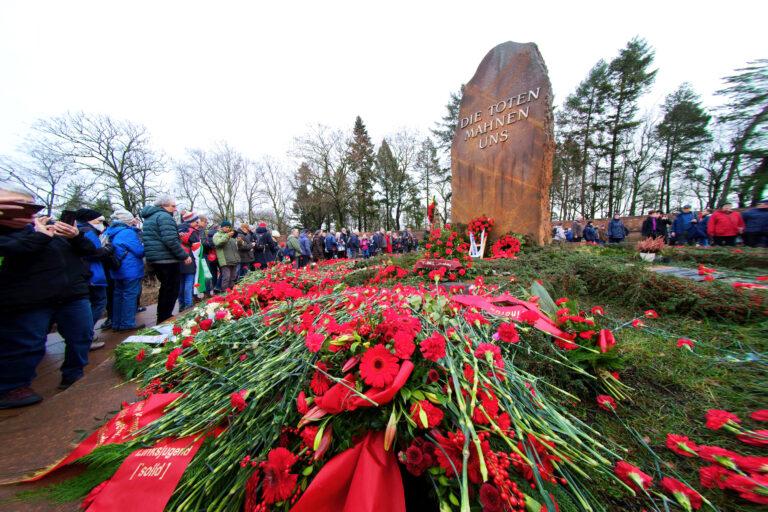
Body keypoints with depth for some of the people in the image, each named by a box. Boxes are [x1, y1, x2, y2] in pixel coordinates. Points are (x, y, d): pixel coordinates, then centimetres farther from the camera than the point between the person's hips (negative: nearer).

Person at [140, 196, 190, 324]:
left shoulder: (149, 217, 19)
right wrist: (184, 256, -18)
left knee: (166, 288, 21)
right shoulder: (164, 216, -13)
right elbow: (171, 240, -23)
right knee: (172, 290, -1)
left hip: (154, 259, 10)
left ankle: (162, 318, 31)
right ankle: (165, 320, 4)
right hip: (167, 259, -10)